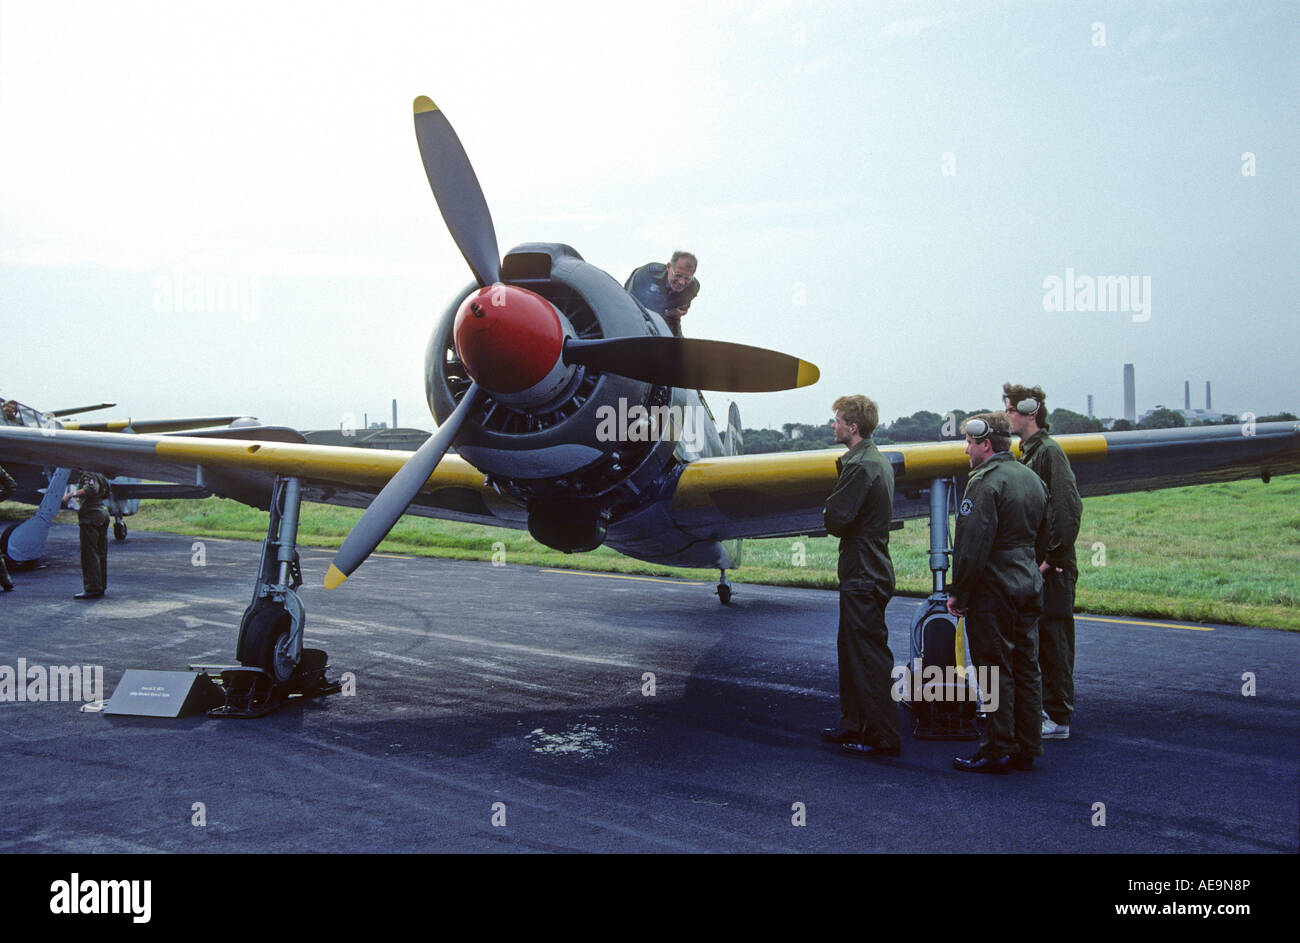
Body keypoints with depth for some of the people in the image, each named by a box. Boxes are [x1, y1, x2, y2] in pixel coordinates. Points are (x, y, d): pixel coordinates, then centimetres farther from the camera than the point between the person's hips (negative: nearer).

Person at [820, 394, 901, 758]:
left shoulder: (861, 466, -19)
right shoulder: (878, 461, 14)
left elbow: (836, 519, -22)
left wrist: (828, 511, -2)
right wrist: (835, 513, 2)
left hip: (863, 575, -11)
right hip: (870, 568, 11)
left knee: (869, 653, -5)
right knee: (851, 648, 18)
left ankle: (883, 737, 1)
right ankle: (854, 725, 28)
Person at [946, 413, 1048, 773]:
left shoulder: (985, 481, -15)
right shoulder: (1032, 479, 14)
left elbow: (972, 545, -20)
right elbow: (1041, 538, 21)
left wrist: (958, 593, -13)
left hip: (992, 590, -9)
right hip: (1028, 587, 9)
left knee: (995, 669, -3)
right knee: (1025, 669, 12)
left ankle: (997, 751, 1)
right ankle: (1027, 749, 18)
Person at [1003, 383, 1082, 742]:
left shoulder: (1050, 452, -12)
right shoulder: (1029, 453, 16)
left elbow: (1068, 510, -20)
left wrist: (1052, 559, -19)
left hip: (1053, 569, -9)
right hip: (1034, 566, 9)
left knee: (1054, 641, -3)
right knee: (1039, 641, 14)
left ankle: (1057, 719, 3)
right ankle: (1047, 708, 23)